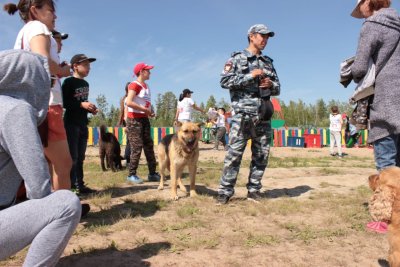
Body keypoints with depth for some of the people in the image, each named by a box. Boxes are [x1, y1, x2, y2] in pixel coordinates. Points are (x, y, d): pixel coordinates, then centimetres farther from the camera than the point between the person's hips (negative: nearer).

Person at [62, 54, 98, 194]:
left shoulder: (86, 84, 14)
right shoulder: (68, 82, -9)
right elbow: (63, 102, -16)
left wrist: (91, 108, 4)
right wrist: (82, 104, -22)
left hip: (83, 123, 8)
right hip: (71, 123, -8)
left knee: (80, 157, 11)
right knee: (72, 157, -9)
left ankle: (79, 185, 18)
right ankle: (69, 186, -2)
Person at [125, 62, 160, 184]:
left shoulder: (146, 86, 15)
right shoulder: (134, 85, -12)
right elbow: (129, 102, -25)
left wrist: (151, 111, 5)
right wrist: (145, 110, -20)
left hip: (145, 119, 9)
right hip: (135, 119, -9)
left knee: (149, 146, 8)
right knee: (137, 147, -9)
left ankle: (152, 173, 14)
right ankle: (132, 175, 2)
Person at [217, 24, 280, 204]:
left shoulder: (268, 62, 19)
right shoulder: (237, 59, 3)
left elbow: (278, 88, 20)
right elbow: (224, 81, -9)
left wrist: (270, 85, -3)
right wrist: (250, 76, -13)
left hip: (264, 116, 6)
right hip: (244, 113, -6)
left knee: (262, 155, 7)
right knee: (234, 153, -7)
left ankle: (253, 190, 18)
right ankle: (225, 191, 1)